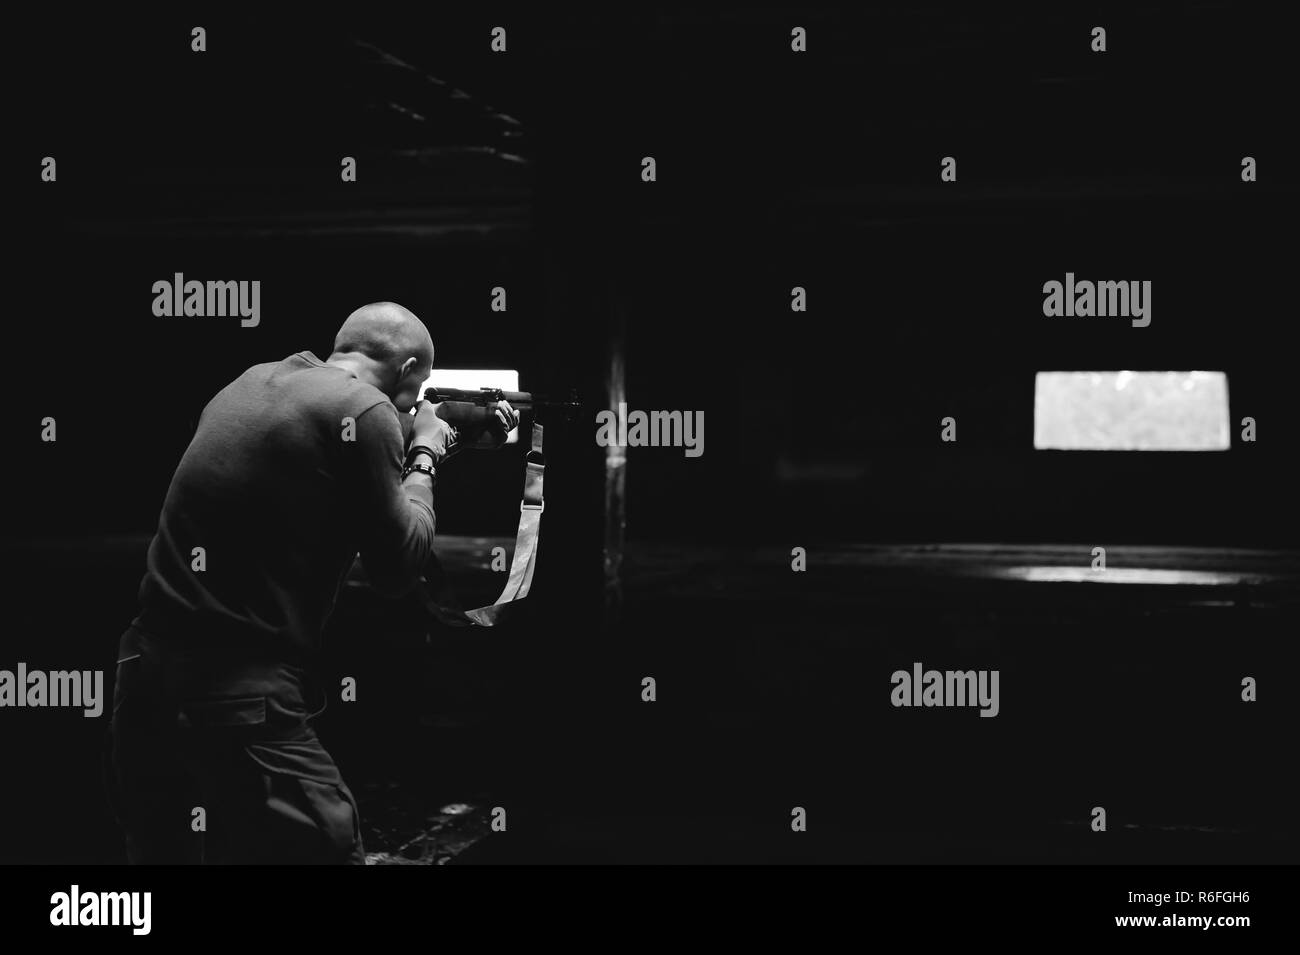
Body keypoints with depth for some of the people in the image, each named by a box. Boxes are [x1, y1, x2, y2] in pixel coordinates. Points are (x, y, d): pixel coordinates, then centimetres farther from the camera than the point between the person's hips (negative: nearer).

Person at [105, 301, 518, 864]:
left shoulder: (255, 382, 15)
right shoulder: (364, 409, -7)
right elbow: (397, 566, -1)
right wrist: (424, 457, 14)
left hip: (147, 668, 9)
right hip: (237, 691, -9)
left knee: (162, 850, 19)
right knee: (326, 846, -2)